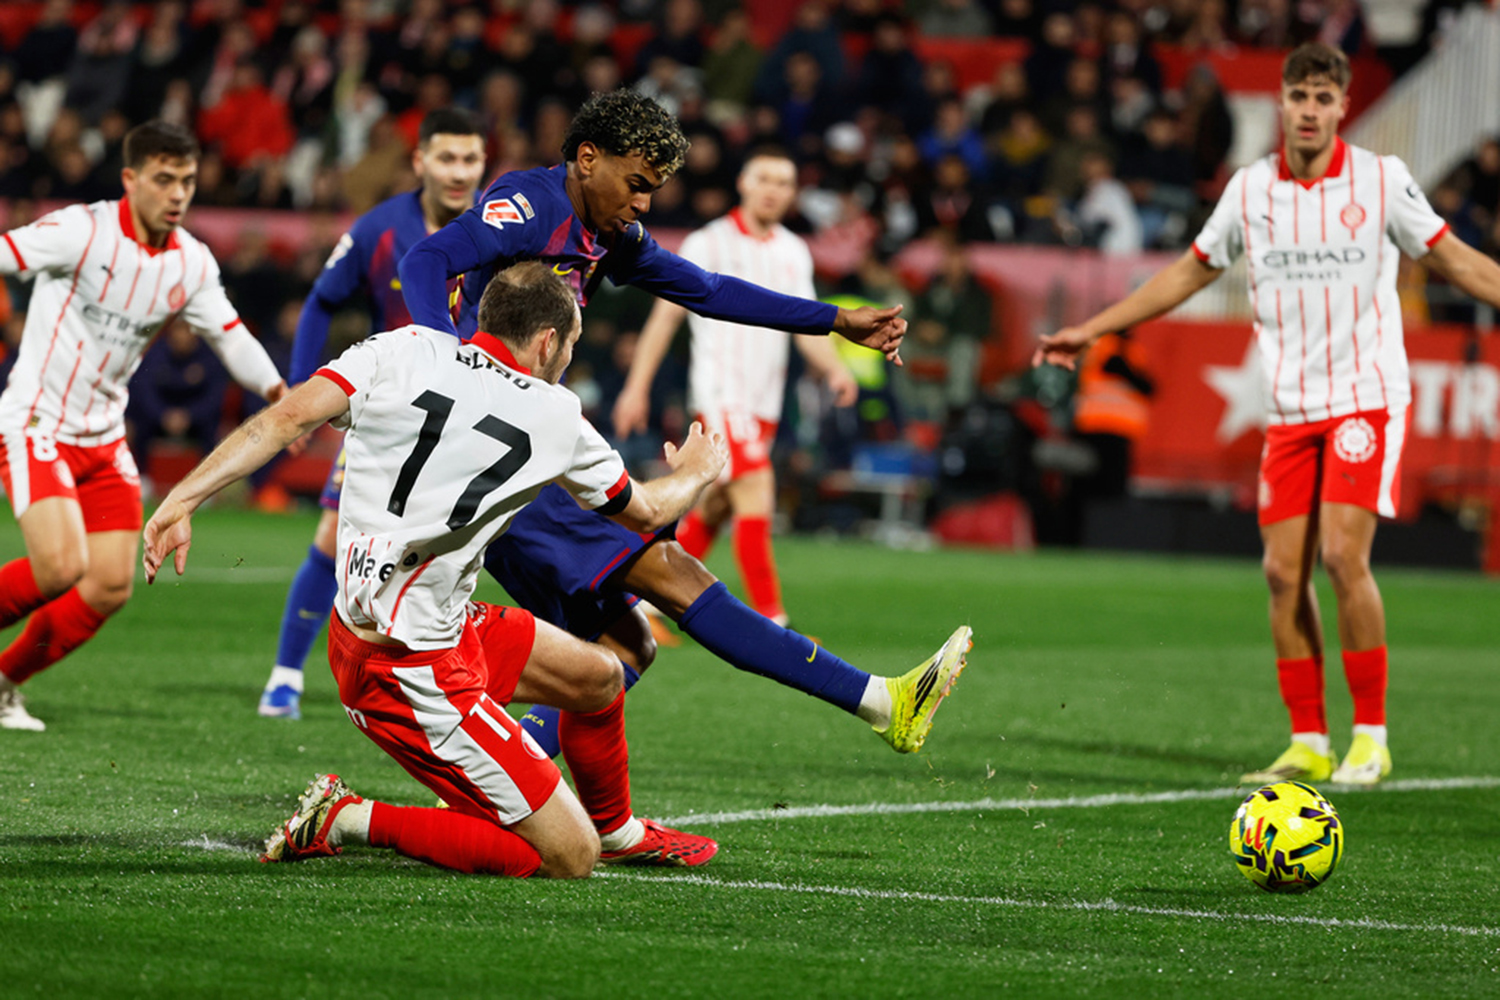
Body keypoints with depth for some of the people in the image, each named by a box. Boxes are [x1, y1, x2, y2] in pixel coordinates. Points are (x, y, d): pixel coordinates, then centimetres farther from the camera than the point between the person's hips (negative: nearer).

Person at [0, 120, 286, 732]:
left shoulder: (192, 263, 2)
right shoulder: (81, 231, -16)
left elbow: (231, 338, 10)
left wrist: (279, 393, -5)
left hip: (103, 436, 6)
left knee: (111, 588, 1)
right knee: (61, 568, -23)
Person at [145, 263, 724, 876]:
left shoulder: (404, 350, 1)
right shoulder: (556, 417, -5)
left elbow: (289, 418, -14)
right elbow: (645, 513, 13)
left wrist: (183, 499, -15)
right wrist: (696, 472, 35)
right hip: (414, 673, -8)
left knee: (598, 678, 24)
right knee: (567, 859, -5)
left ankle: (617, 830, 50)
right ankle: (347, 821, -5)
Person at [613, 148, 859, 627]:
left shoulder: (795, 254, 12)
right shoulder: (707, 244, -4)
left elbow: (808, 327, 13)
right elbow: (665, 316, -1)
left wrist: (835, 369, -7)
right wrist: (637, 387, -4)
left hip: (765, 402, 6)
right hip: (720, 394, -6)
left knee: (713, 510, 11)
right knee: (756, 497, -18)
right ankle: (770, 621, -19)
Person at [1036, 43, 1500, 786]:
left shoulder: (1382, 180, -4)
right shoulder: (1251, 189, 4)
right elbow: (1189, 273, 16)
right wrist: (1091, 331, 16)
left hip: (1366, 396, -3)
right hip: (1289, 409, 4)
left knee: (1343, 555, -16)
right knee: (1284, 571, -3)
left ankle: (1371, 736, -6)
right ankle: (1308, 744, 6)